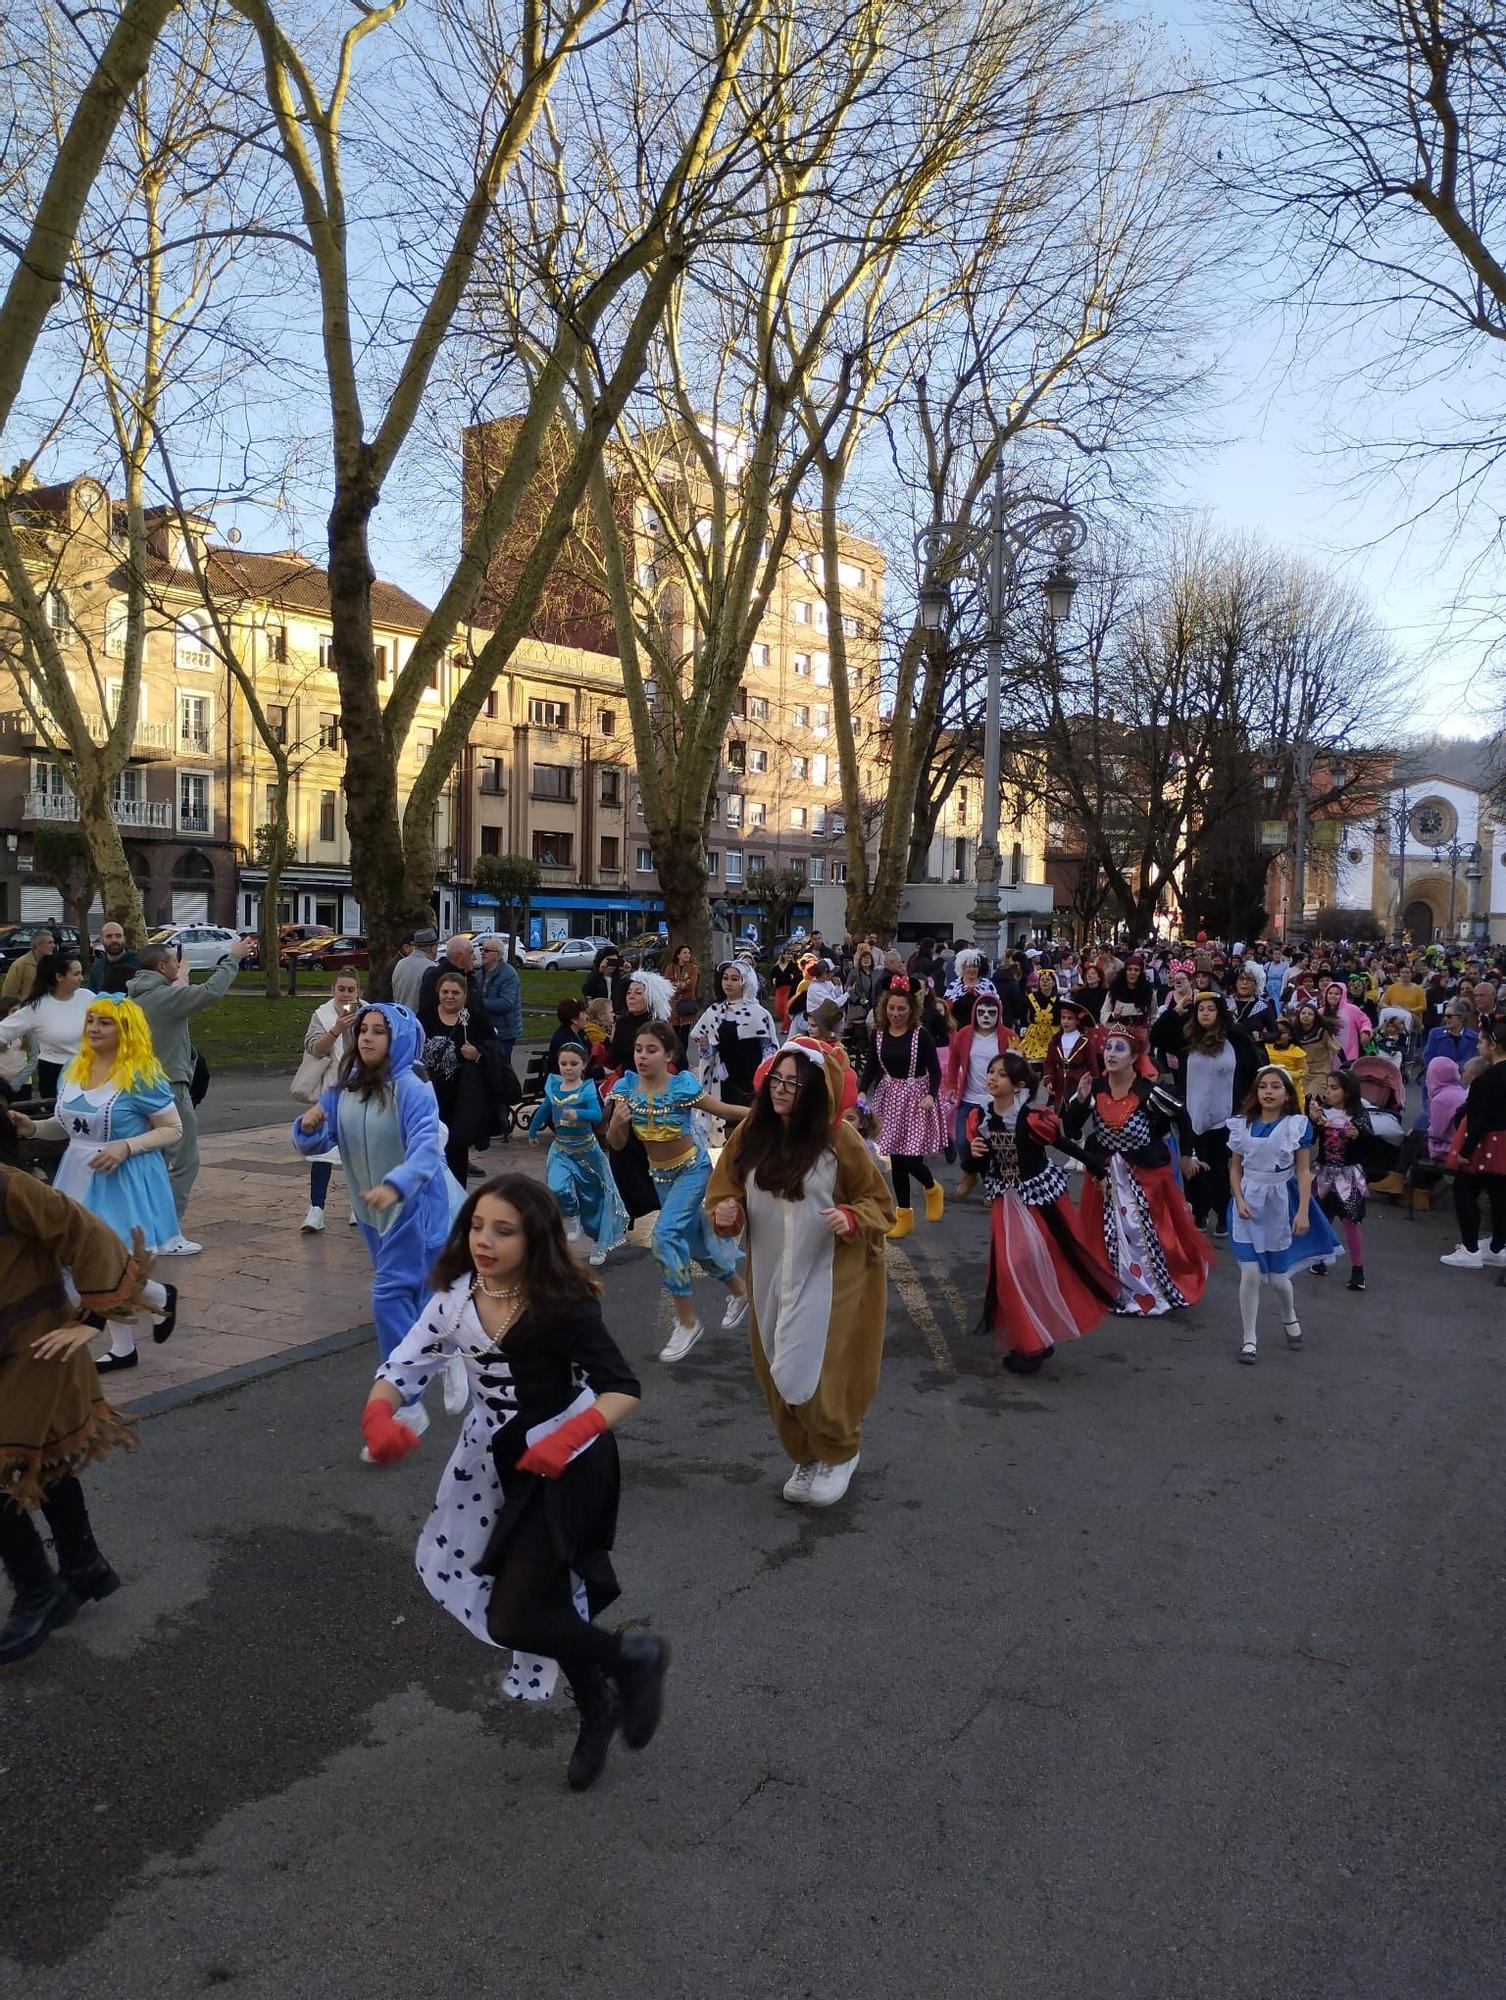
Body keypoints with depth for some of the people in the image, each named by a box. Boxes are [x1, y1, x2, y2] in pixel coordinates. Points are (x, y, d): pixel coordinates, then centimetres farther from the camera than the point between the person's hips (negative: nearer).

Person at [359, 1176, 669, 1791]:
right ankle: (596, 1711, 45)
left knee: (511, 1621, -7)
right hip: (499, 1463, 6)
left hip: (564, 1467, -6)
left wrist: (570, 1435, -39)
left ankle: (633, 1658, 18)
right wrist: (379, 1416, -29)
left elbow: (623, 1389, -22)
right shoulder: (456, 1297, -9)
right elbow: (403, 1366, -8)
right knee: (548, 1597, 20)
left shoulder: (563, 1306, -24)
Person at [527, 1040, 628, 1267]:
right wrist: (532, 1132, 28)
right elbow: (544, 1110, 15)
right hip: (561, 1149, 3)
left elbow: (597, 1115, -30)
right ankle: (571, 1217, 9)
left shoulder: (587, 1089, -15)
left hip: (586, 1150, -3)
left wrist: (578, 1114, -48)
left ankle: (599, 1244, 28)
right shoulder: (553, 1087, -3)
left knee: (592, 1197, 10)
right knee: (556, 1189, -22)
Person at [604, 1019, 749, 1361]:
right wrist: (616, 1122, -29)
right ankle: (739, 1291, 44)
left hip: (693, 1169, -5)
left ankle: (687, 1321, -6)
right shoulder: (626, 1087, -11)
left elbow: (723, 1109, -12)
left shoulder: (682, 1086, -22)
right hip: (660, 1173, 5)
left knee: (665, 1234, -21)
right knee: (695, 1240, 17)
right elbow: (617, 1143, -8)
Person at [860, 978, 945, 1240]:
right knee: (896, 1157, 7)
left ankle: (932, 1188, 26)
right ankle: (904, 1214, 19)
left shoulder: (920, 1035, -11)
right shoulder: (879, 1034, 0)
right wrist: (862, 1092, -10)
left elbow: (935, 1071, -9)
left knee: (910, 1157, -9)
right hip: (890, 1097, 4)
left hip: (917, 1097, -4)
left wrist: (931, 1095, -26)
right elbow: (871, 1067, 6)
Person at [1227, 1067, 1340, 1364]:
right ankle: (1248, 1339, 8)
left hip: (1281, 1203, -1)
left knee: (1277, 1277, 8)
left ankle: (1290, 1319, 40)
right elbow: (1235, 1168, 5)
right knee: (1250, 1275, -5)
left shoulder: (1297, 1126, -5)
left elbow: (1304, 1171, -5)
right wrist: (1240, 1201, -8)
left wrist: (1303, 1212, -12)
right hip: (1249, 1203, 1)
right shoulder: (1243, 1124, 0)